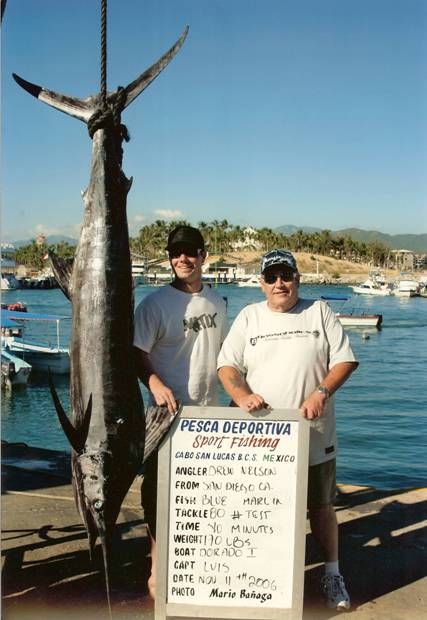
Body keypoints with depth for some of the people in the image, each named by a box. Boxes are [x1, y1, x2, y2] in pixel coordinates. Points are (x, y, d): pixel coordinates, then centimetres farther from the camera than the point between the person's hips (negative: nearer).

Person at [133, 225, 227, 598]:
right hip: (170, 412, -5)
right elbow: (136, 353, -13)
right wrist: (154, 382, -30)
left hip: (210, 411, 5)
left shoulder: (217, 302, 9)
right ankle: (157, 569, 16)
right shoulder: (156, 303, -9)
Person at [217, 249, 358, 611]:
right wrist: (241, 395, -18)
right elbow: (227, 365, 1)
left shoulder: (319, 312, 3)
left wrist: (321, 393, -16)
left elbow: (345, 360, -1)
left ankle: (333, 574, 27)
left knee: (321, 504, 11)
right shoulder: (249, 317, 5)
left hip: (314, 435, 0)